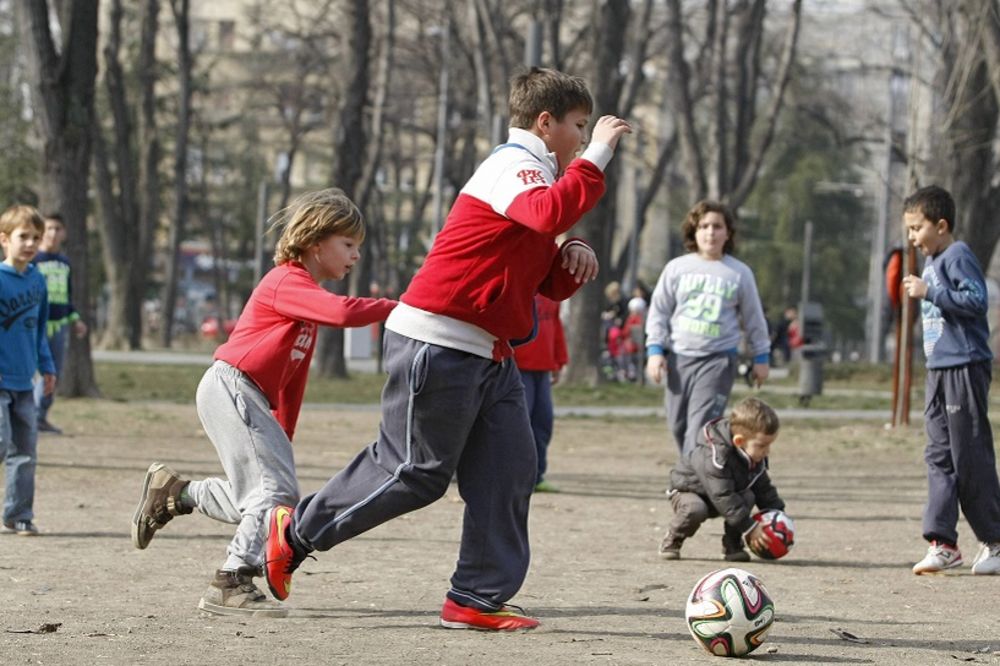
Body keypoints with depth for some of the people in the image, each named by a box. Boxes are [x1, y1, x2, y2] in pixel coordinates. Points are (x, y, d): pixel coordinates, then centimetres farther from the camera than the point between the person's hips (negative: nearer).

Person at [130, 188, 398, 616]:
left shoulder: (305, 293, 20)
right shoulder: (286, 282, -12)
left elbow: (294, 377, 22)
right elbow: (342, 312, -31)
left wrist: (283, 437, 23)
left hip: (249, 399, 10)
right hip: (230, 386, -10)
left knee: (257, 498, 10)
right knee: (276, 491, -14)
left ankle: (173, 493, 22)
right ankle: (232, 585, -12)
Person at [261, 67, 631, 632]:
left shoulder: (532, 173, 21)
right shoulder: (514, 165, -11)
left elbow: (551, 285, 21)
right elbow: (551, 212, -36)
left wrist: (575, 258, 0)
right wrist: (596, 157, -27)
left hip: (487, 352, 10)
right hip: (437, 343, -10)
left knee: (510, 469, 1)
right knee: (416, 470, -4)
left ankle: (478, 599, 2)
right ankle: (296, 532, 12)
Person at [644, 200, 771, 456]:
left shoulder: (740, 273, 4)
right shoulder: (677, 268, 5)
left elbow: (753, 317, 12)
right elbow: (659, 312, 7)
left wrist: (761, 357, 13)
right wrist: (654, 350, -2)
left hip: (719, 358, -3)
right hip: (679, 357, 3)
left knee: (700, 425, -15)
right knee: (678, 423, 5)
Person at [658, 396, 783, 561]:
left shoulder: (756, 458, -12)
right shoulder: (715, 457, -38)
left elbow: (764, 488, 2)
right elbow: (723, 497, -39)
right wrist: (749, 527, -39)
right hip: (688, 492, -6)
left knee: (748, 497, -22)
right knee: (695, 509, -40)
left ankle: (732, 545, -7)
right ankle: (671, 542, -11)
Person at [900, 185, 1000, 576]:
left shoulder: (958, 257, -10)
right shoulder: (932, 262, 18)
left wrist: (929, 291, -21)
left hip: (965, 368, -9)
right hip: (938, 370, 9)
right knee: (939, 457, 4)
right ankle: (942, 543, 3)